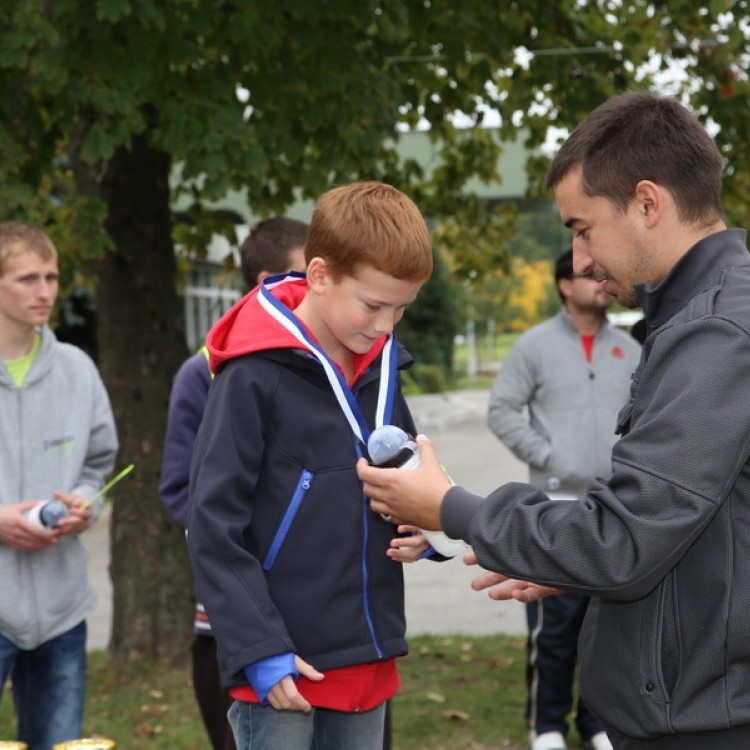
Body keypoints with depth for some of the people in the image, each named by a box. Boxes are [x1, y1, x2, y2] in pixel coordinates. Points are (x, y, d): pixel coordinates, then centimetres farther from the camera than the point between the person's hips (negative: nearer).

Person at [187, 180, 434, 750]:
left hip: (370, 659, 6)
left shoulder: (382, 372, 8)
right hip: (285, 668, -6)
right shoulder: (254, 378, -12)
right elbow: (215, 529, -13)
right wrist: (260, 652, -17)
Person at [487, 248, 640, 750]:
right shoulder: (537, 345, -3)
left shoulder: (628, 349, 9)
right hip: (557, 506, -4)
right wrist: (545, 456, -12)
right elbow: (502, 410, -4)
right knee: (554, 623, 0)